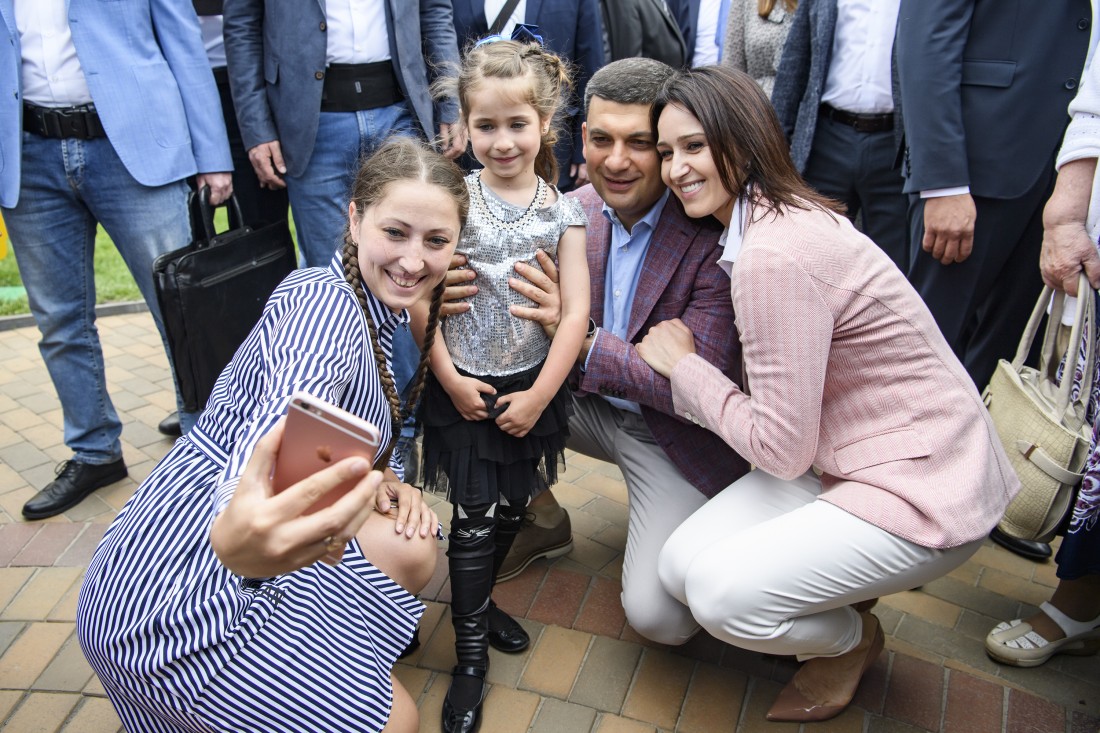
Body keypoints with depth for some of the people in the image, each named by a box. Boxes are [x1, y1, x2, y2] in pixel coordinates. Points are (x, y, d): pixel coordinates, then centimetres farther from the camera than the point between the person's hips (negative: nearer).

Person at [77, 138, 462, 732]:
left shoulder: (372, 306, 6)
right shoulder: (325, 303, -24)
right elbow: (278, 434, -43)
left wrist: (381, 476, -3)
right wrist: (232, 537, -63)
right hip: (174, 600, -9)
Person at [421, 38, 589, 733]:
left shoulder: (563, 212, -2)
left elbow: (576, 313, -6)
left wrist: (537, 396, -11)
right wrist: (450, 380, -12)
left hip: (532, 388, 3)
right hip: (466, 389, -2)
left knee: (513, 507, 16)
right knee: (475, 516, 1)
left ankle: (479, 601, 43)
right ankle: (471, 657, 19)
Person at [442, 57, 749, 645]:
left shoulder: (714, 234, -24)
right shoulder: (576, 210, -7)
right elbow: (523, 306, 0)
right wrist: (455, 294, -24)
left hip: (674, 436, -5)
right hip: (589, 403, 6)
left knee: (657, 615, -17)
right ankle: (543, 521, 13)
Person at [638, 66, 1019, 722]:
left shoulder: (772, 256, -26)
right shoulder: (781, 215, 5)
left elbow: (781, 448, -22)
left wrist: (683, 365, -11)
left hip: (922, 490, -8)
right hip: (844, 459, 9)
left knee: (721, 592, -19)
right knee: (681, 566, -3)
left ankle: (852, 639, 13)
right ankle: (852, 584, 20)